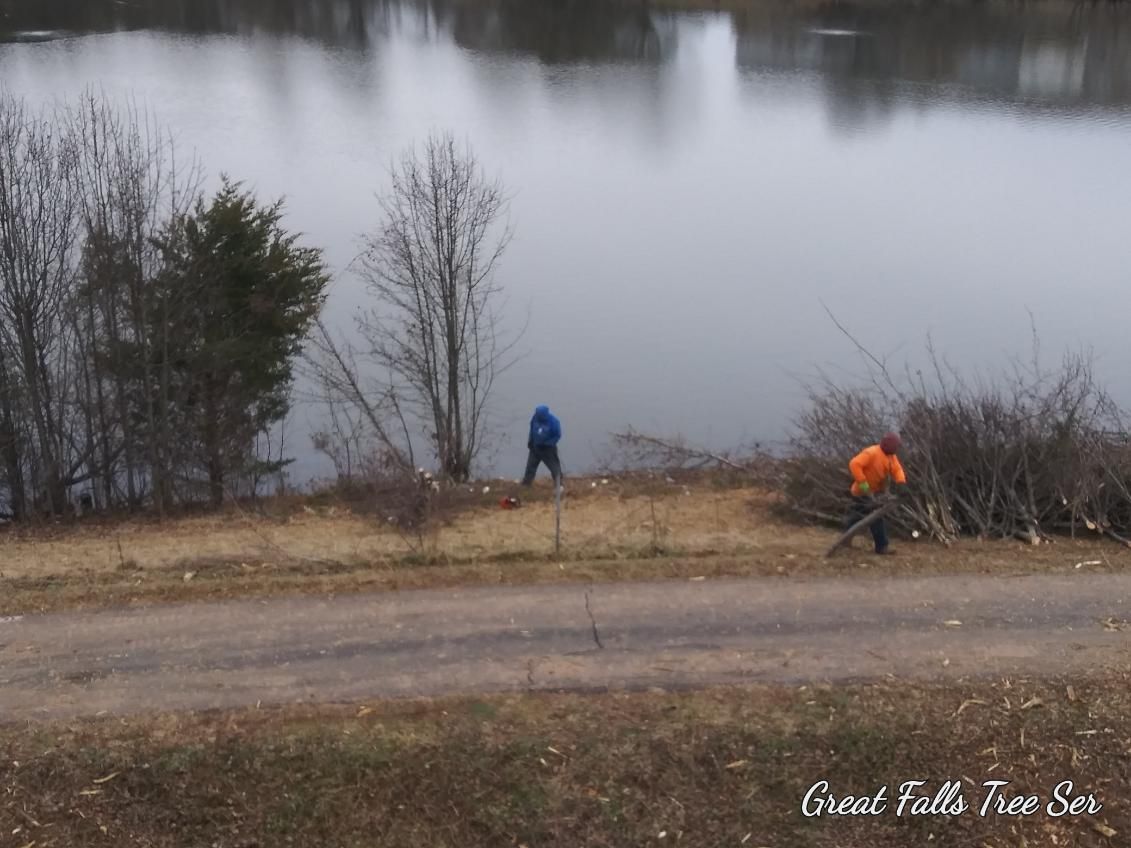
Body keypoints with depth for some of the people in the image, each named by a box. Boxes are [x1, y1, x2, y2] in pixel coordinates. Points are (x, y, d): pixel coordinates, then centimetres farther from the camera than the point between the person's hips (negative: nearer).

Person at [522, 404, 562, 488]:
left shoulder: (553, 422, -28)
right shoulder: (536, 417, -15)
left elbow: (557, 435, -17)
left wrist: (546, 444, -22)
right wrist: (530, 441, 1)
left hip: (548, 448, -4)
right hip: (535, 446, 5)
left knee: (554, 467, 4)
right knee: (530, 465, 16)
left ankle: (559, 485, 18)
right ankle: (526, 484, 32)